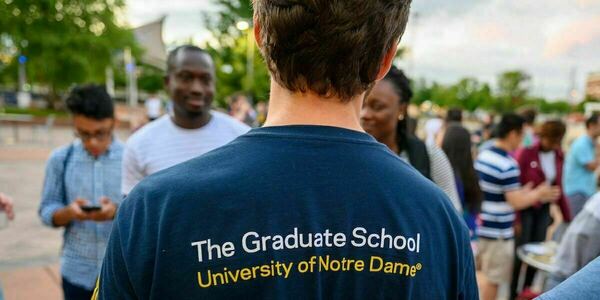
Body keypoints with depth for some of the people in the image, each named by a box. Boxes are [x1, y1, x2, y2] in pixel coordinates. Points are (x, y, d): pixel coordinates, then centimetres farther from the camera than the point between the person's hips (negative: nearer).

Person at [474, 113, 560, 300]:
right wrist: (538, 193, -4)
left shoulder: (482, 156, 5)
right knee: (493, 279, 8)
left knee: (486, 274, 24)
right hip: (498, 231, -8)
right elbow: (516, 203, -20)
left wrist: (522, 192, 15)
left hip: (481, 225, 8)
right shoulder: (508, 165, -21)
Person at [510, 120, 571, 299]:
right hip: (525, 209, -5)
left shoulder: (558, 156, 2)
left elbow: (557, 187, 10)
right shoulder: (525, 153, -16)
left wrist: (567, 216, 10)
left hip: (544, 210, 5)